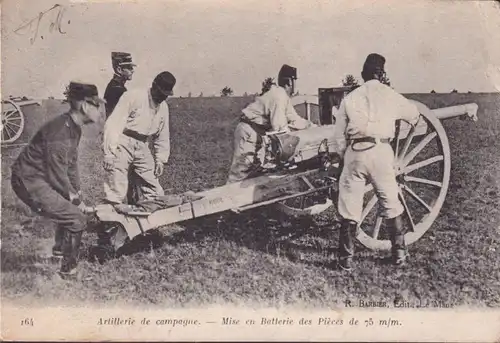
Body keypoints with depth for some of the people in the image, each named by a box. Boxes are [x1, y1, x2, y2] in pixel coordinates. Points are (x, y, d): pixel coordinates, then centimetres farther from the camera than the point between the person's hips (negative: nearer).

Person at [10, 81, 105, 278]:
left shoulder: (74, 127, 3)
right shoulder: (60, 131, -26)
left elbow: (71, 164, 10)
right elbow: (57, 174, -22)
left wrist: (77, 195, 7)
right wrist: (75, 198, -8)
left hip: (42, 178, 10)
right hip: (29, 181, -10)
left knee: (70, 207, 24)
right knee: (76, 219, -10)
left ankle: (60, 248, 45)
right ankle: (68, 270, 5)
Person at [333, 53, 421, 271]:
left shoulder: (350, 98, 8)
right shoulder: (391, 96, 8)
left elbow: (339, 136, 5)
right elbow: (414, 114, 27)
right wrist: (414, 120, 50)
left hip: (355, 153, 0)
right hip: (381, 152, 0)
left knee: (349, 208, 7)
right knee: (391, 204, 15)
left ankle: (346, 258, 11)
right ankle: (399, 253, 23)